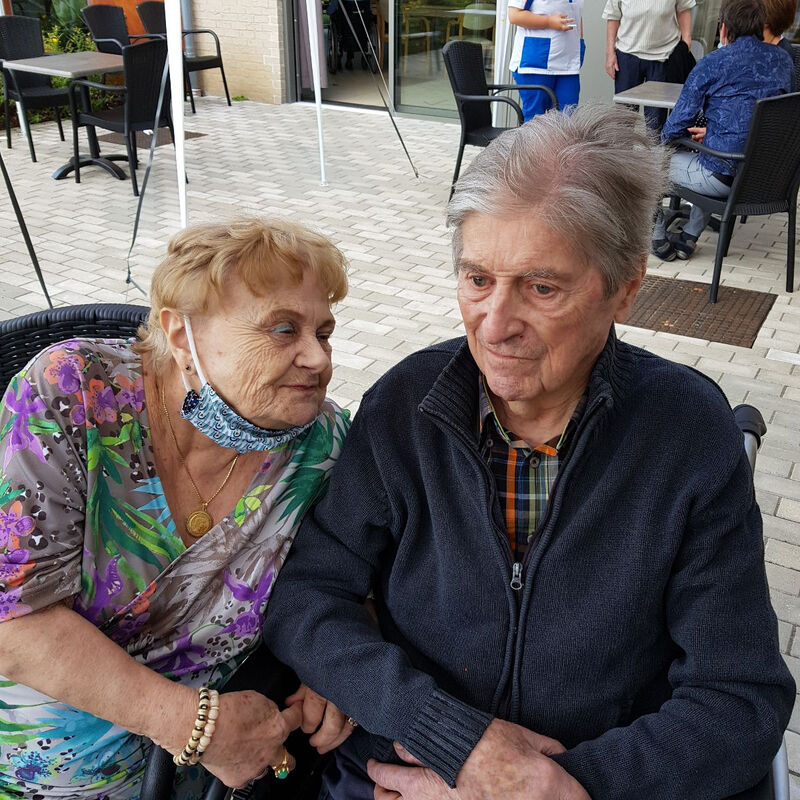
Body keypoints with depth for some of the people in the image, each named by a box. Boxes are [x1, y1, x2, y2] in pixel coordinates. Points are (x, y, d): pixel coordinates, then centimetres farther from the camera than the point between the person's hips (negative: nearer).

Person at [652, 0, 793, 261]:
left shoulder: (712, 63, -9)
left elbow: (675, 127, -6)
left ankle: (658, 240, 26)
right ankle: (688, 238, 37)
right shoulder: (784, 60, 10)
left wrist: (666, 136, 17)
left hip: (726, 179, -7)